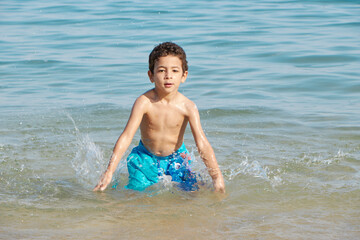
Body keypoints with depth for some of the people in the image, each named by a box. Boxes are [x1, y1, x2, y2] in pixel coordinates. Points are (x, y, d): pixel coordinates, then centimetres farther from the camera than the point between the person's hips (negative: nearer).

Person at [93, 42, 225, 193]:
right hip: (146, 157, -1)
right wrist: (109, 172, -37)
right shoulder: (145, 102, -25)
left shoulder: (188, 107, -21)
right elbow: (126, 136, -29)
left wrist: (217, 177, -31)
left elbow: (202, 143, -22)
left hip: (176, 157, 1)